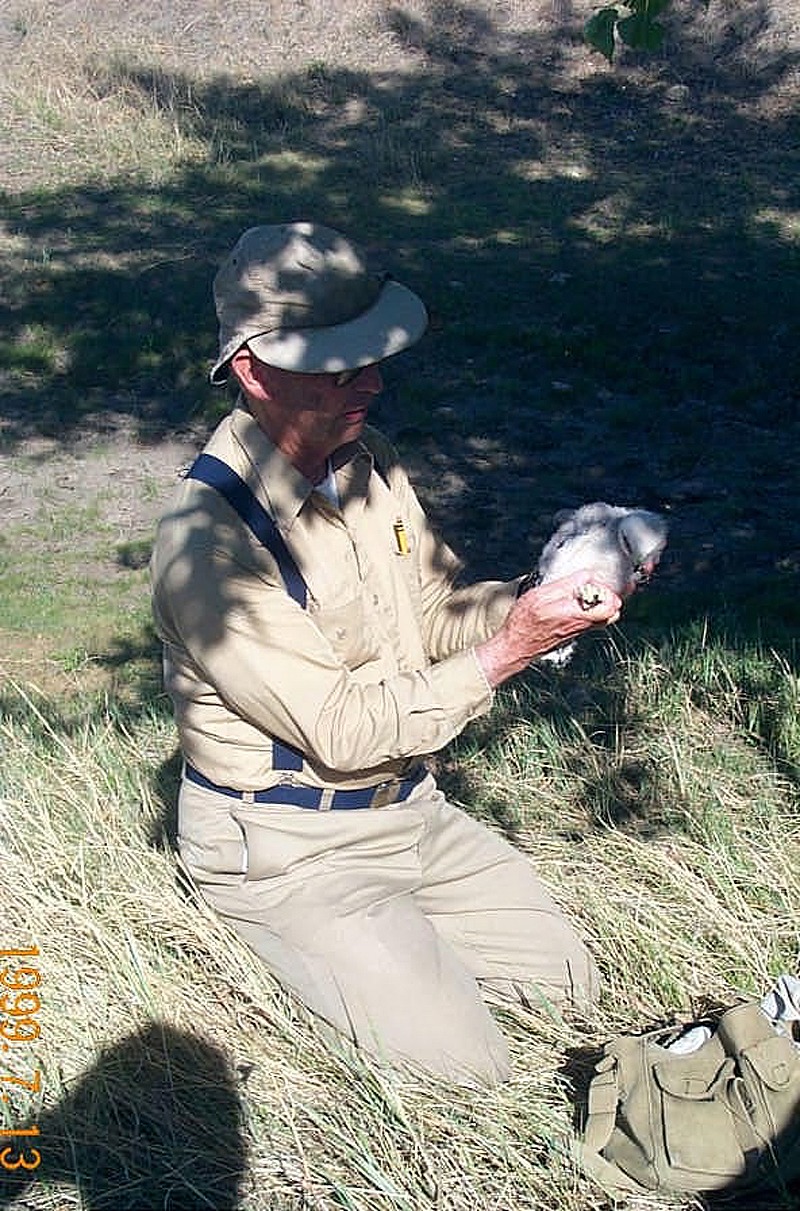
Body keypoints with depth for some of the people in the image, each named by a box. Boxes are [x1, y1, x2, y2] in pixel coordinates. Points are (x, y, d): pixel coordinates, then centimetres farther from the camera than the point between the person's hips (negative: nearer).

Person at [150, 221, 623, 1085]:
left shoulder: (366, 458, -3)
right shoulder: (208, 542, -28)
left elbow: (435, 618, 4)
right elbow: (340, 730, -27)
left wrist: (540, 598, -15)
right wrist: (507, 650, -30)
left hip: (406, 806, 8)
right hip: (285, 847, -7)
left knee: (570, 983, 12)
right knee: (464, 1066, -7)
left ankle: (381, 926, 22)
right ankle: (277, 934, 10)